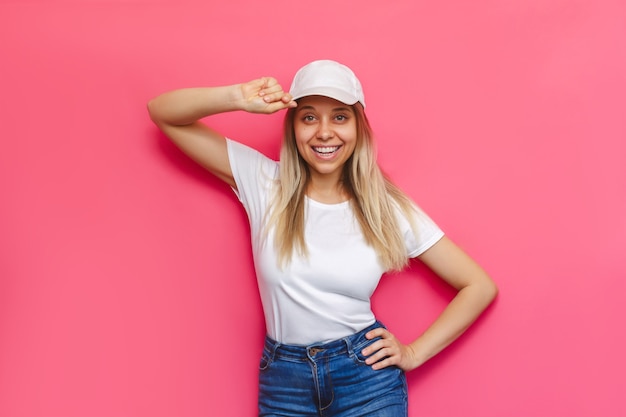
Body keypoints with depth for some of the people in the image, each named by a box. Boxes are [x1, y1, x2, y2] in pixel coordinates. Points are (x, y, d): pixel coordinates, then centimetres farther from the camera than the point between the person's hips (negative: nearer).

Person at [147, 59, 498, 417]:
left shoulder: (388, 208, -7)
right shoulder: (263, 182, -6)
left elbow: (480, 287, -1)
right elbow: (162, 112, -8)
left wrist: (414, 353, -6)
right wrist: (239, 97, -24)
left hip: (368, 377, 0)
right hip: (283, 382, 1)